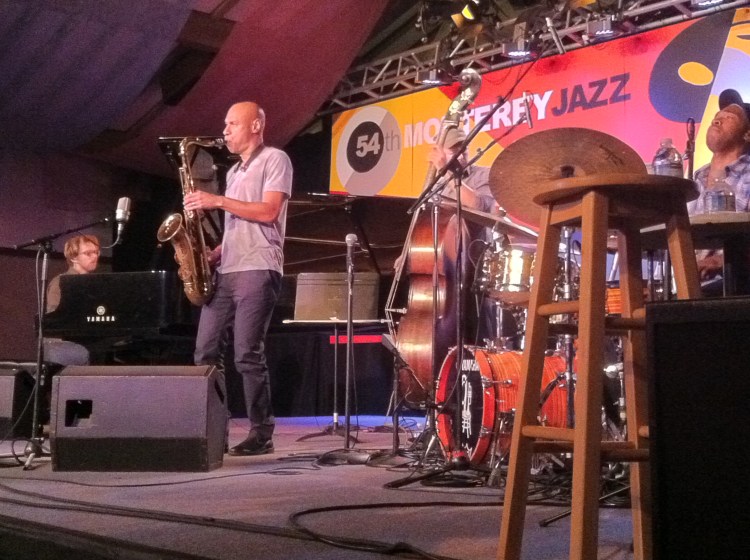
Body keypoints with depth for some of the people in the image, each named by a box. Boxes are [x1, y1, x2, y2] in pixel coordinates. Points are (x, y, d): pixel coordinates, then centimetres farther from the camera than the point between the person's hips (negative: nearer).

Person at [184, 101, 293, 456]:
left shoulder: (275, 159, 0)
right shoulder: (234, 172, 25)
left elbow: (268, 212, -13)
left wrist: (217, 201, -12)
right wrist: (213, 254, 8)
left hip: (257, 270, -8)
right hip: (225, 272, 8)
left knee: (247, 354, -11)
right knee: (205, 353, 2)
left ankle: (262, 433, -2)